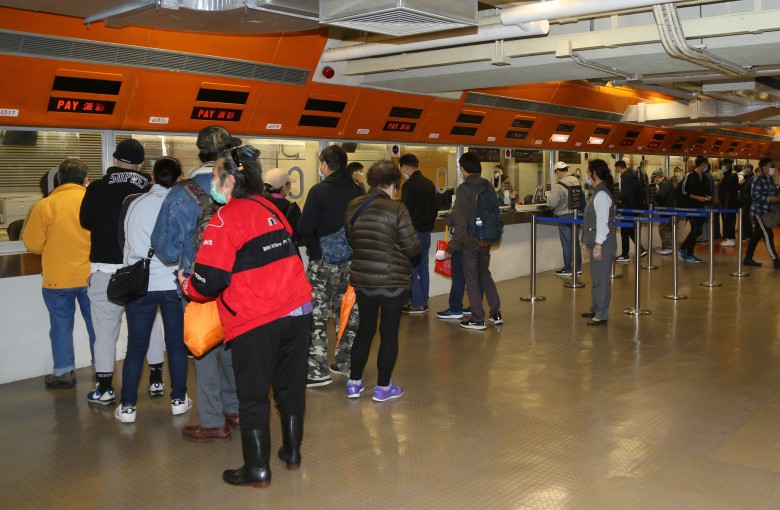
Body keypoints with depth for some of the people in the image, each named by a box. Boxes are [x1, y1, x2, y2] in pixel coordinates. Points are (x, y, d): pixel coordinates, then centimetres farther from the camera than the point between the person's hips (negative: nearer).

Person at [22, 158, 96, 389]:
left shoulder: (45, 205, -7)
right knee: (95, 323, 13)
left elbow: (32, 243, -2)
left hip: (58, 278, -1)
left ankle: (64, 372, 17)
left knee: (62, 326, 11)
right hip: (92, 275, 2)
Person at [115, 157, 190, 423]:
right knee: (177, 344, 13)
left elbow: (122, 240, 5)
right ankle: (178, 400, 21)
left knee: (135, 347, 8)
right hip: (173, 283, 0)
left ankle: (127, 406, 12)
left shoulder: (132, 203, -6)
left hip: (139, 284, 1)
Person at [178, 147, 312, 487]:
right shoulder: (268, 208, 10)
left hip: (255, 319, -7)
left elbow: (208, 281, -15)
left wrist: (186, 284, 7)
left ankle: (257, 468, 17)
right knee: (291, 386, 18)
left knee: (253, 396, 7)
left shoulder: (225, 219, -11)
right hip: (297, 309, 7)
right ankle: (292, 453, 32)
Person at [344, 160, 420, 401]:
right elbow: (412, 246, -12)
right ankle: (383, 387, 16)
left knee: (365, 328, 19)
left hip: (361, 280, 5)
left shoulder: (353, 207, 2)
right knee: (389, 332, 7)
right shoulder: (395, 208, -14)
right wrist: (416, 238, 9)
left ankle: (354, 383, 24)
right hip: (393, 281, -5)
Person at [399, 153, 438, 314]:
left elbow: (405, 211, -17)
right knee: (423, 267, 13)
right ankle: (423, 301, 18)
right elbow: (435, 208, 15)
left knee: (411, 268, -1)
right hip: (426, 232, 8)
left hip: (414, 232, -8)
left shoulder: (409, 185, -16)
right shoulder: (429, 183, 10)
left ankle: (417, 304, 1)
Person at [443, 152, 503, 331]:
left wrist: (451, 248, -14)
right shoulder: (488, 186, 2)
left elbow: (461, 223, -20)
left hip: (469, 242, -6)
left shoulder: (464, 189, -18)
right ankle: (496, 314, 24)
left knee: (471, 279, 5)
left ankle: (478, 320, 8)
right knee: (485, 275, 20)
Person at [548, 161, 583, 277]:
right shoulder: (576, 181, 1)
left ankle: (567, 269, 8)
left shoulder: (559, 186, -19)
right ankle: (578, 267, 22)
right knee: (576, 242, 14)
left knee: (566, 244, 1)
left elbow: (553, 203, -17)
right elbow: (582, 197, 8)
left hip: (564, 217, -6)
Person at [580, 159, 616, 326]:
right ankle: (595, 309, 32)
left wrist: (598, 245, -22)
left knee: (601, 279, -2)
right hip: (596, 243, 10)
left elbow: (602, 221, -22)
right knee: (596, 277, 20)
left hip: (603, 244, -10)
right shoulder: (597, 192, 13)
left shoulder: (601, 194, -17)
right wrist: (587, 240, 20)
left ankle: (601, 315, 6)